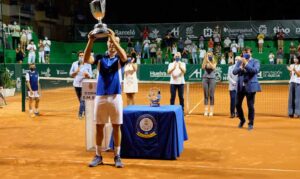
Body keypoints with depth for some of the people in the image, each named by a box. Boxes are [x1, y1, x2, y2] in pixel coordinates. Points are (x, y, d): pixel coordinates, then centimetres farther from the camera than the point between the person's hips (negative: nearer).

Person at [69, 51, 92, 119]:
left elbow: (90, 75, 0)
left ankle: (80, 113, -12)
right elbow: (71, 74, 6)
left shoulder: (88, 65, -2)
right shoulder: (74, 64, 3)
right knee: (81, 100, 13)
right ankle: (85, 111, 30)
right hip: (77, 84, 3)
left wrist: (87, 74, -21)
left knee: (83, 100, -13)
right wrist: (76, 72, -13)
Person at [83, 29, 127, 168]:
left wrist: (114, 38, -26)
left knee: (116, 127, 3)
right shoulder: (100, 58, 9)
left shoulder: (119, 59, 5)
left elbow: (124, 56, -20)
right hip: (100, 96, 2)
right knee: (99, 127, 6)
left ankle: (117, 156, 12)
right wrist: (91, 41, -22)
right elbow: (86, 59, -10)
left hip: (115, 97, -1)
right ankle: (98, 156, 16)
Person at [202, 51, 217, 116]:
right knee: (206, 95, 2)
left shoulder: (214, 62, 4)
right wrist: (205, 60, -11)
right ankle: (206, 110, 4)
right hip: (205, 78, 2)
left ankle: (211, 110, 1)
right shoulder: (205, 62, 8)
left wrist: (209, 61, -16)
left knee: (211, 95, -3)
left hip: (212, 78, -2)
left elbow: (213, 67, -15)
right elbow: (203, 67, -11)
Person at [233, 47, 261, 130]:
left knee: (250, 105, -1)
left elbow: (256, 70, -18)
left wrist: (246, 64, -22)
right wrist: (241, 67, -18)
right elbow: (234, 72, -1)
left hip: (250, 86, -3)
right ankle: (242, 120, 32)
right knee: (238, 104, 8)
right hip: (240, 86, 3)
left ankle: (251, 124, 13)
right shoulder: (239, 61, 9)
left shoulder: (255, 61, 0)